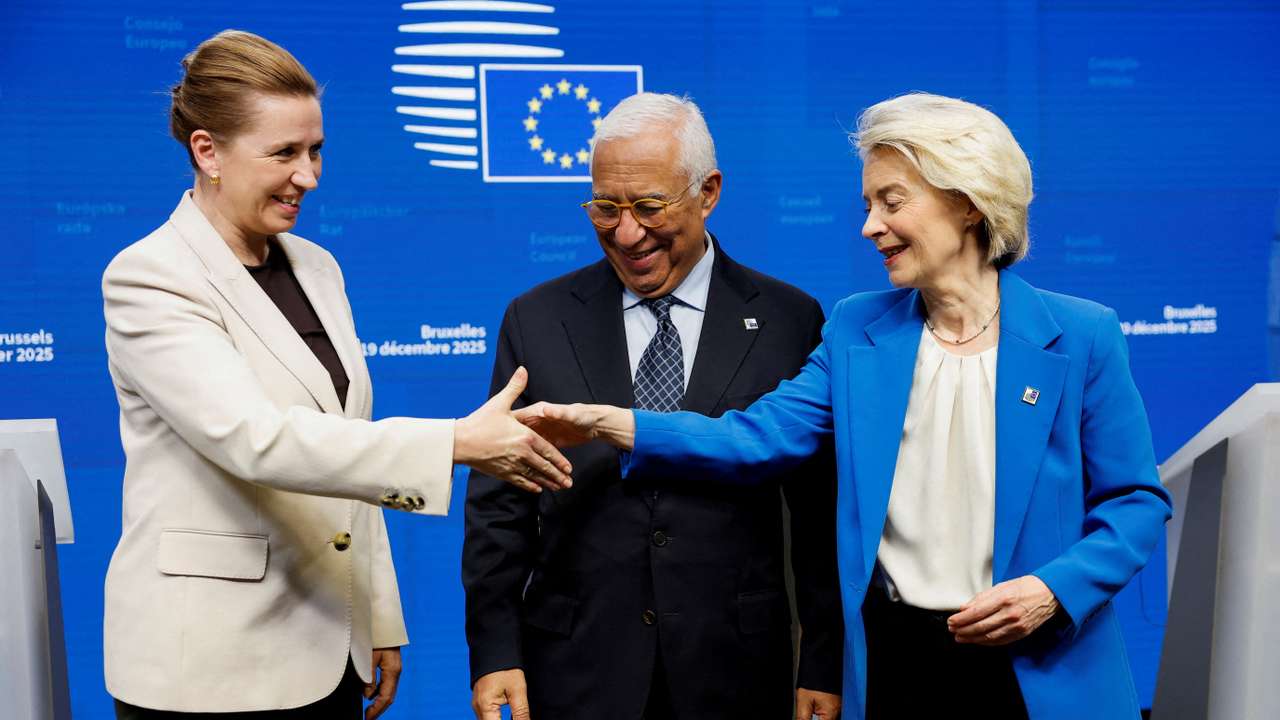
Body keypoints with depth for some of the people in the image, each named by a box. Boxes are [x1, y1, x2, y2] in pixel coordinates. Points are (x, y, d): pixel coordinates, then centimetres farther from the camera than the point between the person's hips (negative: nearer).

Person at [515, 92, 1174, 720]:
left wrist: (1053, 591, -17)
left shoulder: (1083, 336, -6)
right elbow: (757, 438, -6)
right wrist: (608, 422, -16)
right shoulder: (856, 331, 2)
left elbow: (1135, 500, -2)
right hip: (890, 662, 3)